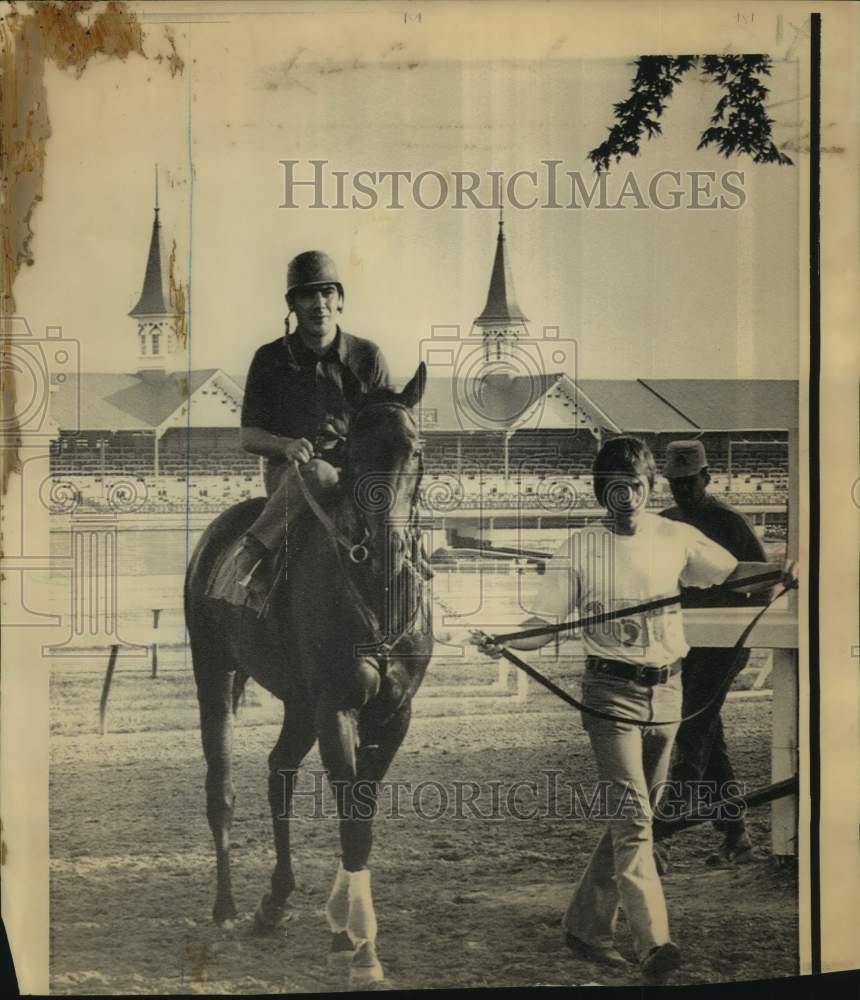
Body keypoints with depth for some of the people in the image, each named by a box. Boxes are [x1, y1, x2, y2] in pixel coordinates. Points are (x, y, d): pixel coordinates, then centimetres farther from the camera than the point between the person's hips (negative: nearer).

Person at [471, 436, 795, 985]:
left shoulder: (676, 538, 6)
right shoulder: (581, 547, -1)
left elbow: (731, 571, 18)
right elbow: (547, 624, -3)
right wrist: (503, 643, -22)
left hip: (667, 692, 4)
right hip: (613, 692, -4)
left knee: (636, 816, 10)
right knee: (632, 817, -15)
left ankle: (586, 924, 23)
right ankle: (655, 944, -21)